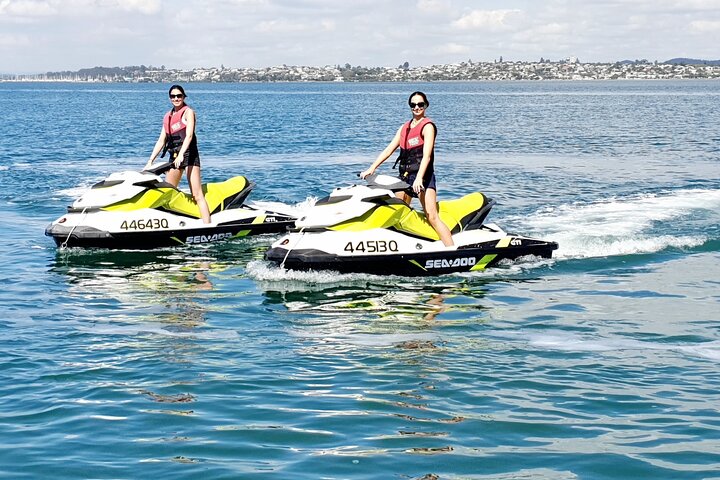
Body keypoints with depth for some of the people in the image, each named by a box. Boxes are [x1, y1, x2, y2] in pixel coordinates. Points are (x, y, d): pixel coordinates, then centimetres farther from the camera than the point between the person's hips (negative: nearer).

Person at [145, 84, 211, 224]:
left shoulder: (188, 112, -2)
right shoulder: (168, 116, 16)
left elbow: (189, 135, -16)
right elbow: (161, 140, 18)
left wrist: (181, 155, -30)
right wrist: (150, 161, 11)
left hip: (189, 154, -7)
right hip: (174, 157, 7)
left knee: (197, 195, -14)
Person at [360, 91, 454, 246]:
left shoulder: (427, 126, -4)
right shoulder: (404, 127, 18)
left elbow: (427, 155, -16)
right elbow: (389, 149, 15)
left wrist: (419, 178, -29)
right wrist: (372, 169, 4)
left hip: (423, 177, -8)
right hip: (405, 177, 8)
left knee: (432, 217, -18)